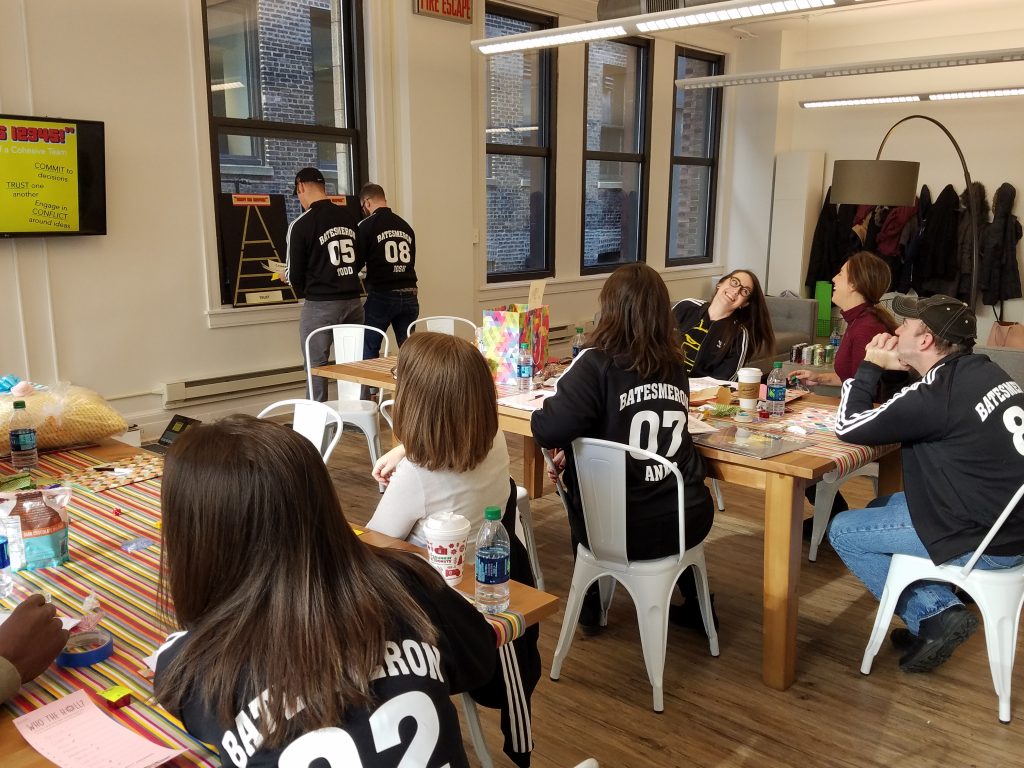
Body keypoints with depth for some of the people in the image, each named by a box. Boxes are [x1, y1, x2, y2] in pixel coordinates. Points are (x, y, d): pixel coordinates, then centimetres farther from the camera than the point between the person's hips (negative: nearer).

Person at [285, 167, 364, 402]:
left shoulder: (300, 225, -10)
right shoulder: (352, 216, 3)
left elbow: (295, 274, -4)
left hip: (320, 305, -5)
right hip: (353, 300, 5)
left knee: (316, 367, 2)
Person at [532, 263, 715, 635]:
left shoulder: (596, 363, -16)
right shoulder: (675, 364, 4)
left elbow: (548, 431, -24)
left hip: (623, 528, -4)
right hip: (691, 516, 4)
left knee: (579, 485, 29)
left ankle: (590, 608, 38)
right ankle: (694, 604, 41)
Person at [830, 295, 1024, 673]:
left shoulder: (937, 392, -23)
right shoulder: (981, 370, 3)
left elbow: (848, 427, -14)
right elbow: (903, 416, 17)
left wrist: (870, 367, -2)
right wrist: (895, 370, 3)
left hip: (986, 541, -9)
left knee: (843, 530, 2)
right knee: (880, 507, 23)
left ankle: (935, 616, 6)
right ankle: (939, 609, 18)